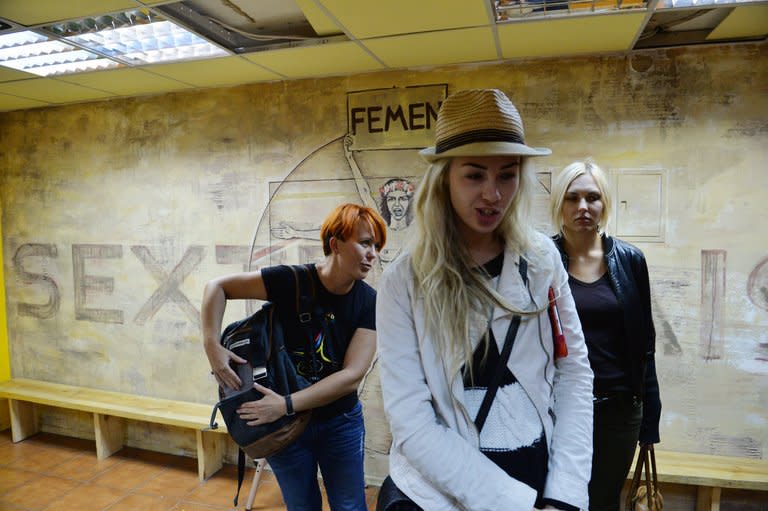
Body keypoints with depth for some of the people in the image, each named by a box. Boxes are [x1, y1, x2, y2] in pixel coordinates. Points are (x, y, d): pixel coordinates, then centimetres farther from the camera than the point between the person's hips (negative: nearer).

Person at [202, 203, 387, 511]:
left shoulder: (368, 301, -14)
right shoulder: (291, 281, -20)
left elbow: (352, 376, -20)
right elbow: (217, 287, -10)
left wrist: (285, 405, -25)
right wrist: (212, 346, -20)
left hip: (341, 423, 1)